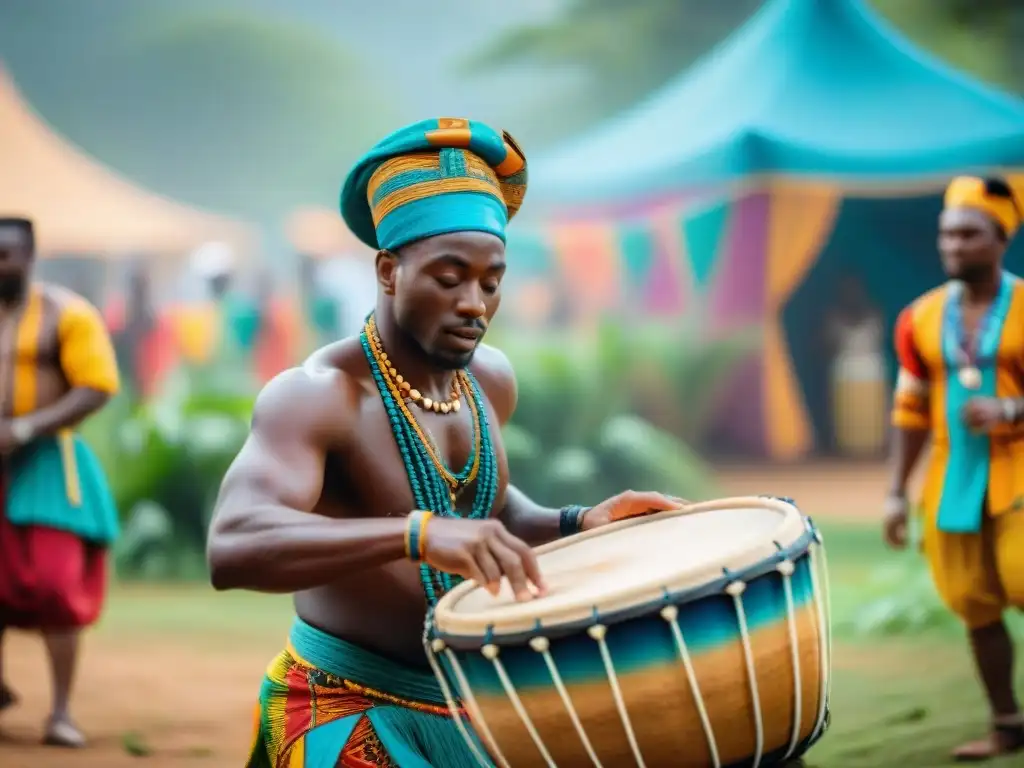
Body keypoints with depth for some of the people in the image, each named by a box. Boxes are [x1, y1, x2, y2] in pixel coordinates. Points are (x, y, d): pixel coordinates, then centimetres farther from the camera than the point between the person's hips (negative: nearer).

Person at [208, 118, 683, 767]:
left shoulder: (491, 379, 2)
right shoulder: (316, 395, -21)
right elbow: (233, 548, -37)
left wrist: (577, 524, 1)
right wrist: (419, 533, -48)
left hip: (473, 707, 7)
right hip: (348, 714, -7)